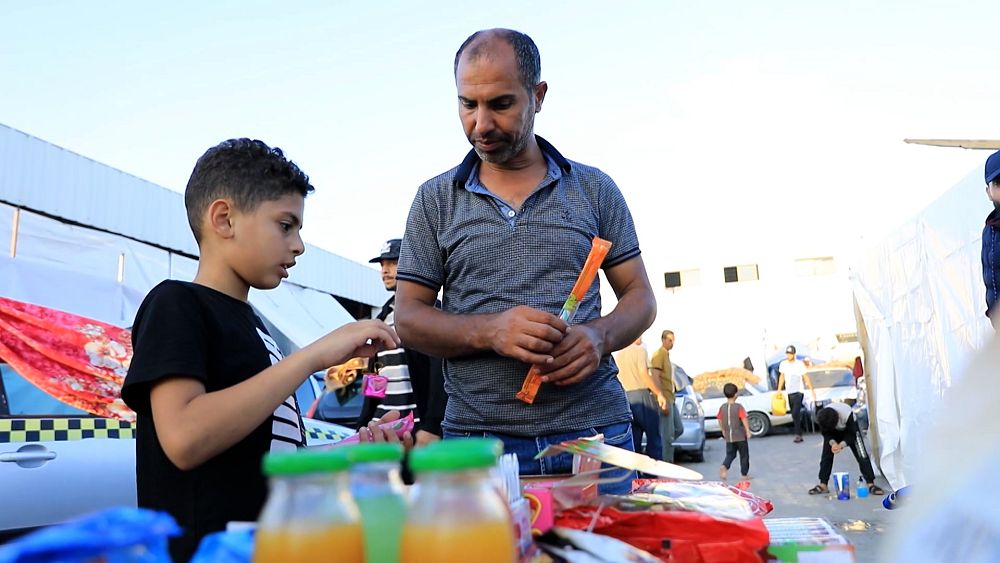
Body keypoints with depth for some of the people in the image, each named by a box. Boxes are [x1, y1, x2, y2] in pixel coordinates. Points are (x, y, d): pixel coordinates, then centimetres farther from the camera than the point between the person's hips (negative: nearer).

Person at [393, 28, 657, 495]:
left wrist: (598, 336, -13)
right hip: (479, 440, 0)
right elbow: (408, 318, 4)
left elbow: (639, 297, 10)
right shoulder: (435, 199, 7)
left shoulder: (595, 189, 7)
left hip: (594, 433, 1)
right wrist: (489, 330, -15)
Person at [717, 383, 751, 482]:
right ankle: (744, 474, 16)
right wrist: (748, 431, -17)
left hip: (728, 437, 4)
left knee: (730, 454, 12)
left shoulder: (722, 407, 1)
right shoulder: (739, 407, -13)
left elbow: (720, 420, 8)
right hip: (740, 436, -4)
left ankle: (724, 466, -15)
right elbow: (744, 419, -19)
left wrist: (723, 431, 21)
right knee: (744, 455, 11)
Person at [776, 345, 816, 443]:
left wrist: (812, 390, -5)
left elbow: (806, 377, -3)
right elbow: (782, 377, 17)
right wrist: (779, 390, 15)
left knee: (795, 414, -16)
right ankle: (799, 435, 16)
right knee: (794, 415, 9)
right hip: (789, 392, 5)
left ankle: (798, 435, -11)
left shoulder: (800, 364, -7)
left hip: (798, 392, -5)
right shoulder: (783, 364, 6)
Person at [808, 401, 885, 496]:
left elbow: (852, 434, -28)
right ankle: (823, 485, 0)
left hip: (851, 429, -2)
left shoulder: (847, 415, -42)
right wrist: (832, 443, -37)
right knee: (826, 455, -5)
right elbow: (826, 433, -17)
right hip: (833, 433, 3)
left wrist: (841, 445, -43)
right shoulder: (822, 417, -34)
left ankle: (871, 484, -11)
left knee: (862, 455, -14)